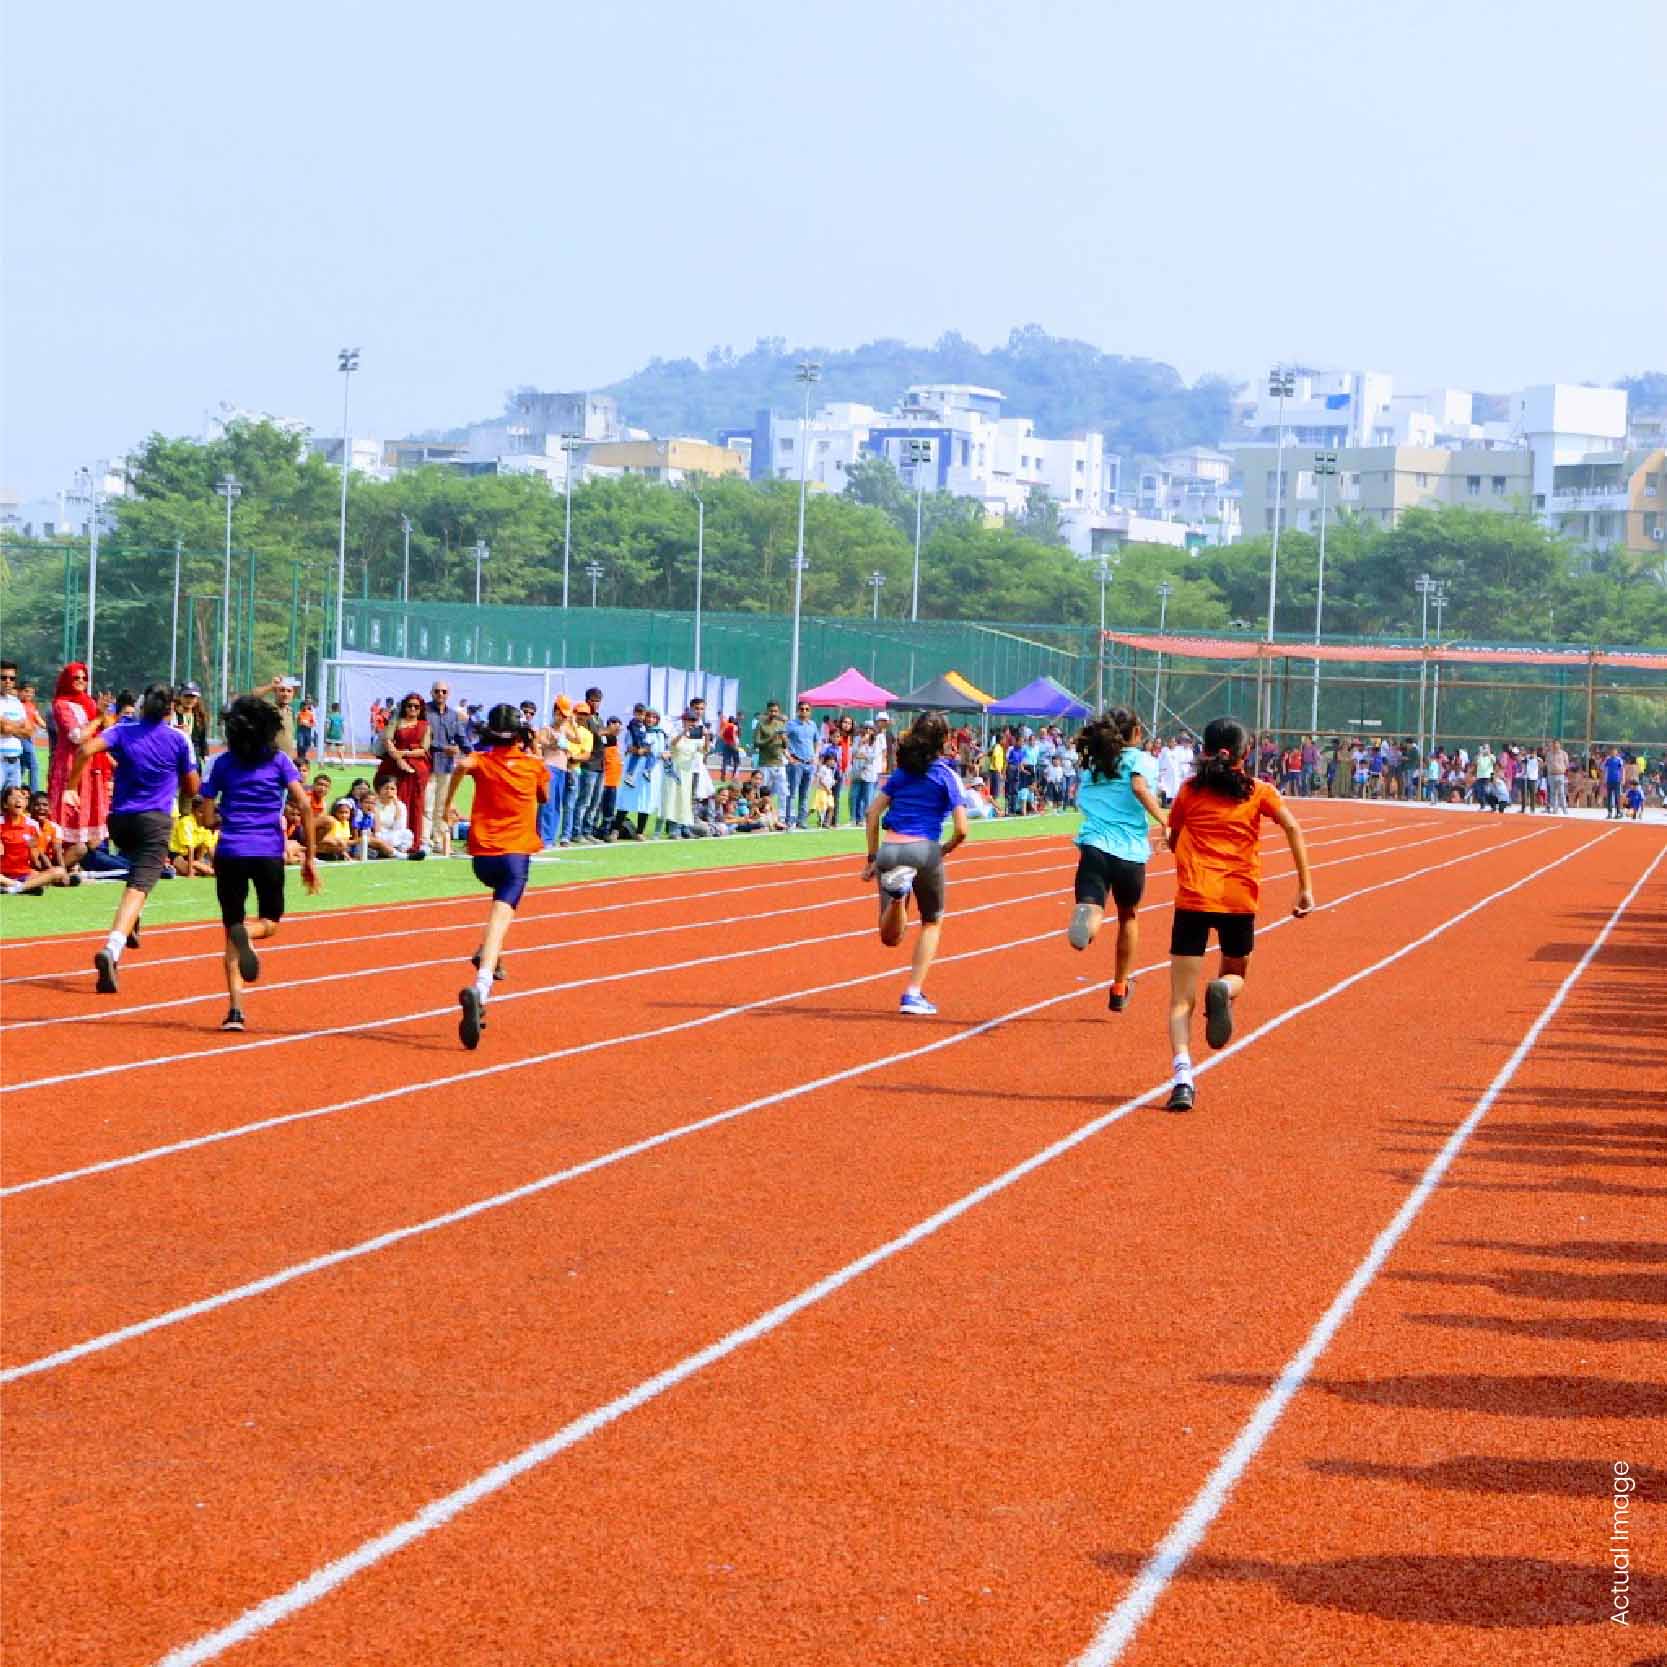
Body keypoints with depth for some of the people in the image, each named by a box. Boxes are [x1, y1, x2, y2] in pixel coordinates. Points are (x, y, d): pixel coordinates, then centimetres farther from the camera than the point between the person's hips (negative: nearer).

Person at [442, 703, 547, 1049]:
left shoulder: (483, 760, 4)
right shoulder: (534, 764, 6)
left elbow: (463, 765, -21)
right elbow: (544, 797, 26)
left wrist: (447, 803, -11)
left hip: (482, 854, 3)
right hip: (516, 853, -3)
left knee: (502, 900, 36)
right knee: (499, 920, -16)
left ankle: (487, 955, 24)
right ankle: (479, 987, -38)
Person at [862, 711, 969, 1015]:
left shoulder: (902, 771, 14)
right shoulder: (947, 775, 2)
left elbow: (873, 813, 10)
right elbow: (961, 829, -5)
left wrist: (872, 858, 14)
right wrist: (945, 850, 15)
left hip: (889, 850, 3)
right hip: (924, 851, -3)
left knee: (890, 938, 9)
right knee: (932, 922, 22)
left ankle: (897, 892, -24)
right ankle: (913, 994, 11)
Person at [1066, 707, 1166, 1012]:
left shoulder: (1092, 763, 17)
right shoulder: (1140, 758, 2)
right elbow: (1140, 787, -18)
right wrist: (1164, 821, -18)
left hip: (1093, 846, 1)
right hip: (1130, 851, -1)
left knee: (1091, 911, -14)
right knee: (1128, 917, 25)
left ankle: (1084, 919, -54)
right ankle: (1119, 989, 38)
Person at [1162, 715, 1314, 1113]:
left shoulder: (1190, 791, 7)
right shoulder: (1258, 792, 7)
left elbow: (1171, 841, 16)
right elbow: (1292, 828, -4)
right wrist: (1305, 886, -3)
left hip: (1192, 900, 0)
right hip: (1239, 900, 0)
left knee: (1181, 999, 1)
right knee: (1236, 974, 25)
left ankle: (1183, 1075, -22)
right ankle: (1223, 990, -13)